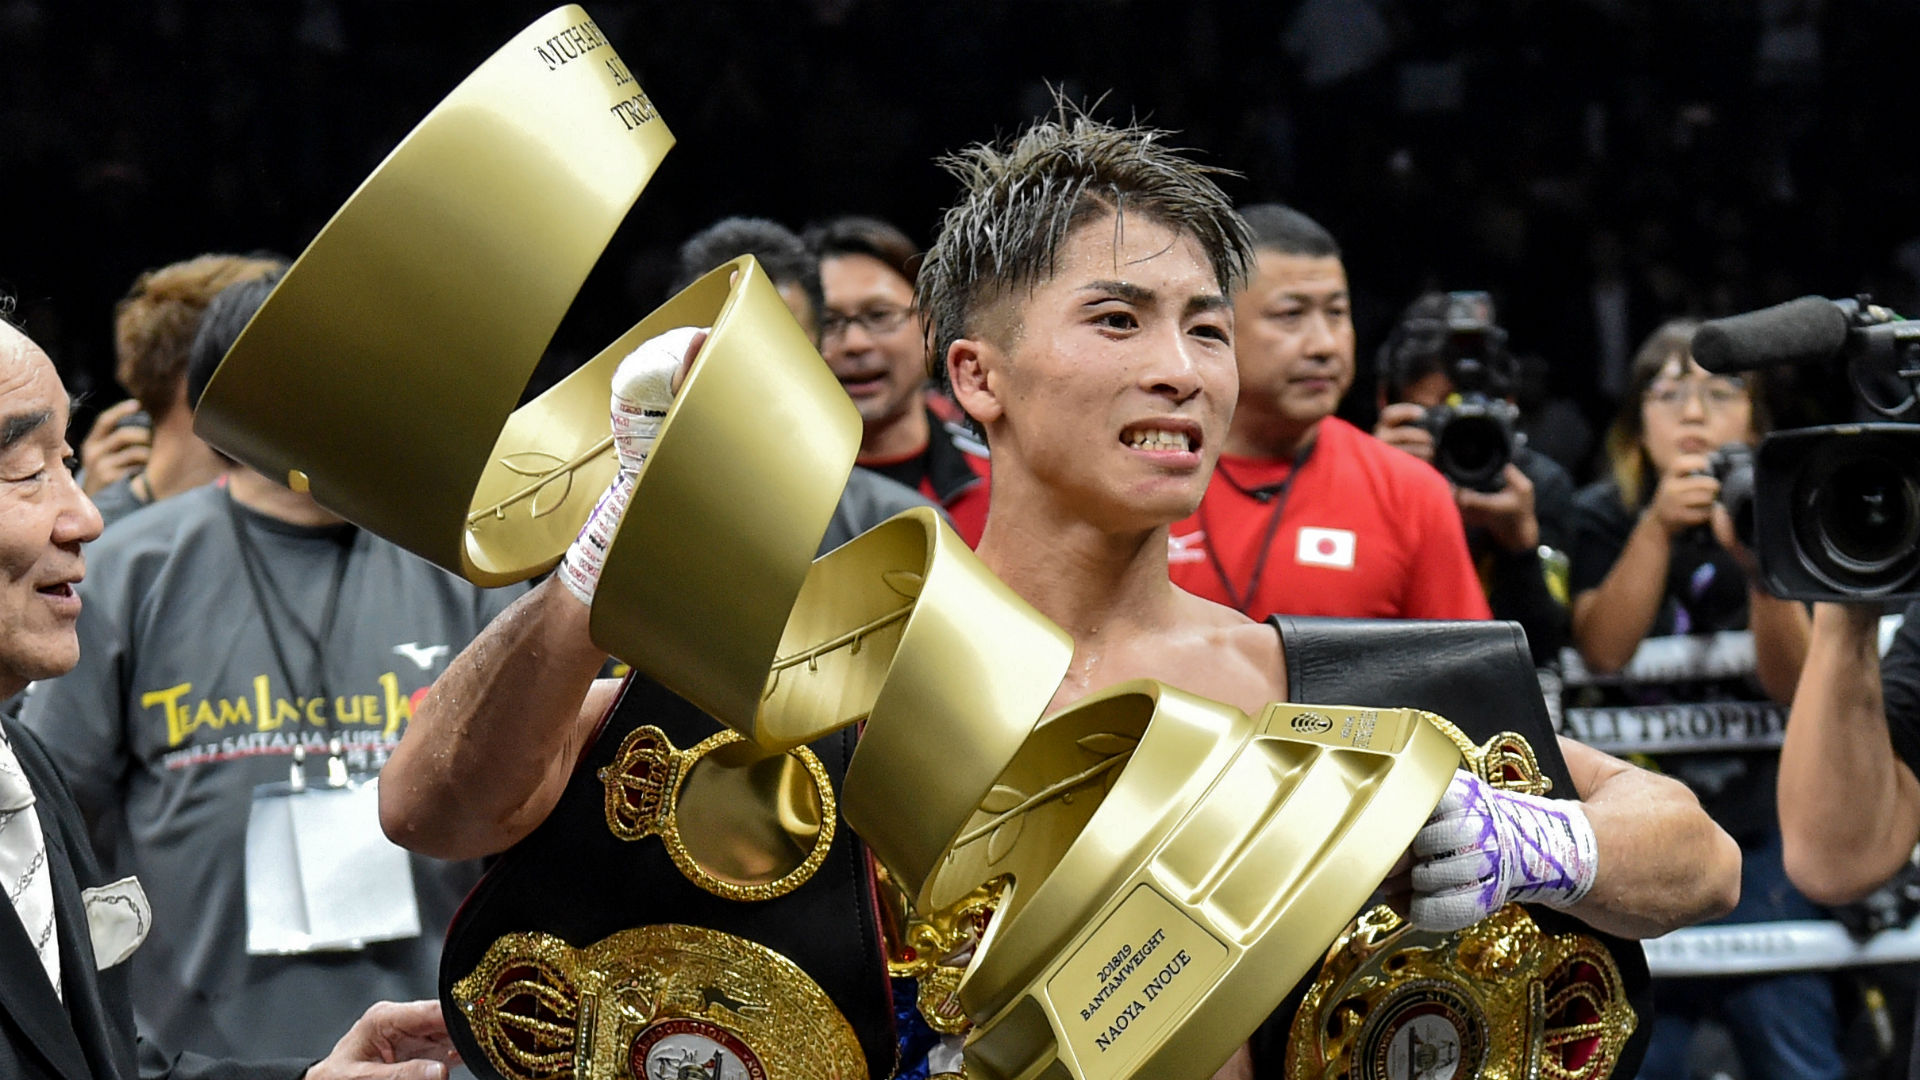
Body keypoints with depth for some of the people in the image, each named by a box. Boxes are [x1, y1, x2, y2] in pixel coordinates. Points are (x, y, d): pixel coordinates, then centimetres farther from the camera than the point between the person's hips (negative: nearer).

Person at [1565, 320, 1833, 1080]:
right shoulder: (1603, 518, 4)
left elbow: (1791, 681, -9)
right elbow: (1603, 650, -11)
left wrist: (1761, 560, -25)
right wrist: (1657, 527, -20)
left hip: (1761, 826, 0)